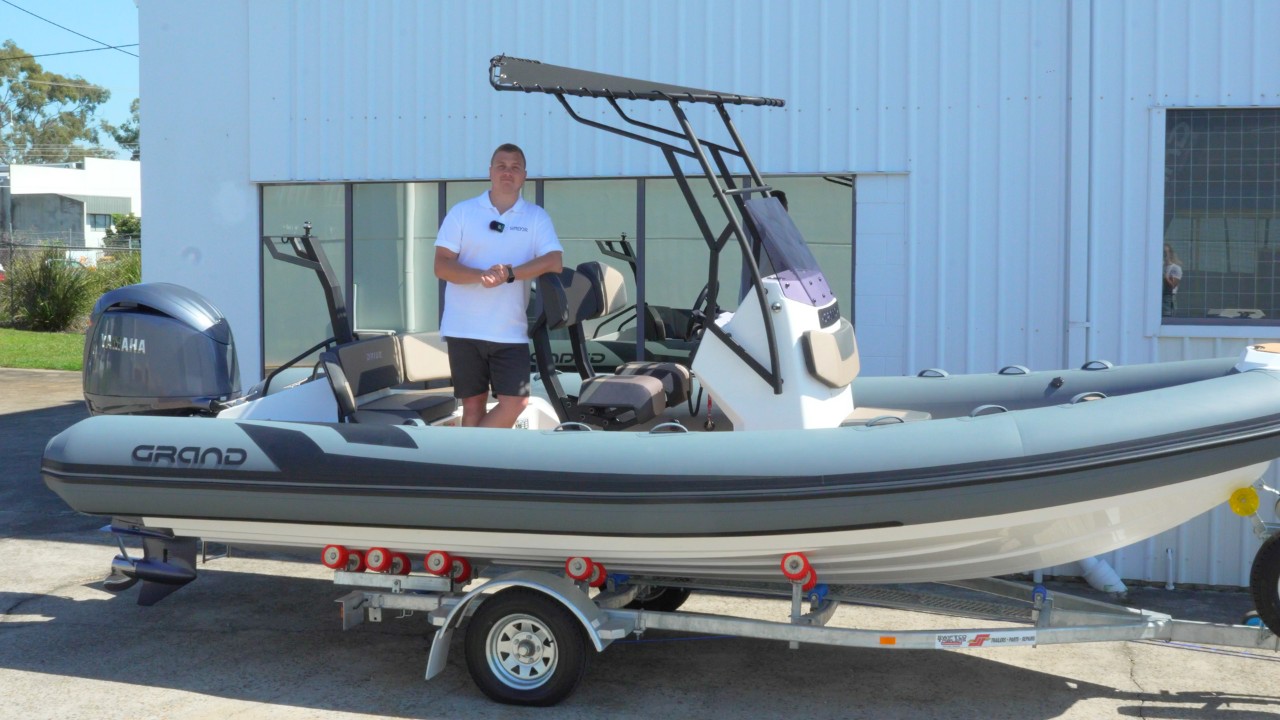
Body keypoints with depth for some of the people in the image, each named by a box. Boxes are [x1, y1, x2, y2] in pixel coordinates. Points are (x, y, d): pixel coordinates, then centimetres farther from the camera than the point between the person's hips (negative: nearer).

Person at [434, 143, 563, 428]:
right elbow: (441, 265, -2)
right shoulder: (462, 212, 5)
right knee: (473, 404, 4)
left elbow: (554, 262, -6)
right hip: (464, 328, -1)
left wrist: (510, 273, -20)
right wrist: (481, 275, -20)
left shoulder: (537, 217, 7)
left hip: (511, 331, 1)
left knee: (515, 402, -6)